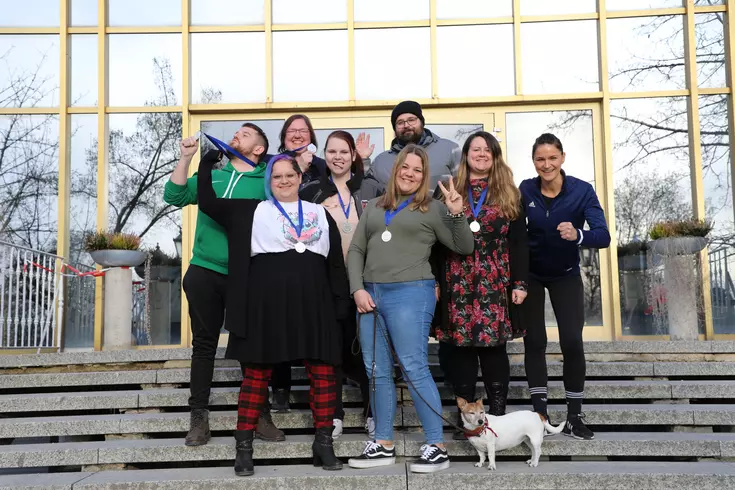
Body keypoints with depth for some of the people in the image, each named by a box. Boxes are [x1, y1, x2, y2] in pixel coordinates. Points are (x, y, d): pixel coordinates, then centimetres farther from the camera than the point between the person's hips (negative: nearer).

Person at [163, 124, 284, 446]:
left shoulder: (265, 184, 4)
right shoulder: (211, 176, 14)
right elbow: (174, 197, 2)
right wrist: (186, 157, -6)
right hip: (204, 272, 3)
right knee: (204, 344, 6)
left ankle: (260, 415, 12)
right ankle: (199, 416, 12)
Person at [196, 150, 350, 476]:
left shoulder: (320, 214, 15)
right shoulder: (253, 212, 10)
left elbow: (336, 262, 14)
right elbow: (208, 202, 7)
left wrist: (342, 303, 7)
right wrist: (207, 164, 11)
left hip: (313, 302, 2)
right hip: (266, 302, -2)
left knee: (322, 372, 1)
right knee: (256, 374, 1)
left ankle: (323, 443, 12)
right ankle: (244, 446, 10)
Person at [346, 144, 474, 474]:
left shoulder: (432, 208, 5)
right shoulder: (374, 207, 16)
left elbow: (464, 248, 2)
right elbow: (356, 250, 13)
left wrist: (457, 215, -14)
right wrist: (357, 289, 0)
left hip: (410, 293, -5)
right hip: (370, 294, 6)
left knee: (414, 370, -8)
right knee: (377, 371, 8)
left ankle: (437, 447, 0)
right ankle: (383, 445, 18)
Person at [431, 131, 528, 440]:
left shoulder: (508, 194, 10)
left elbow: (518, 242, 6)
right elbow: (436, 239, 6)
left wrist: (520, 282, -2)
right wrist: (435, 281, -1)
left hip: (495, 283, 0)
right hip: (457, 283, 0)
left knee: (494, 346, 2)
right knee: (460, 347, 2)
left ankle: (497, 416, 10)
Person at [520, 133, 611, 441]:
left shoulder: (582, 191, -20)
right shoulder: (525, 190, -14)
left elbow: (603, 236, -28)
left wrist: (578, 235, -48)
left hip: (566, 275, -1)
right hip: (530, 274, 1)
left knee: (572, 342, -9)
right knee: (534, 341, 1)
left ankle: (574, 417, 4)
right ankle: (540, 414, 10)